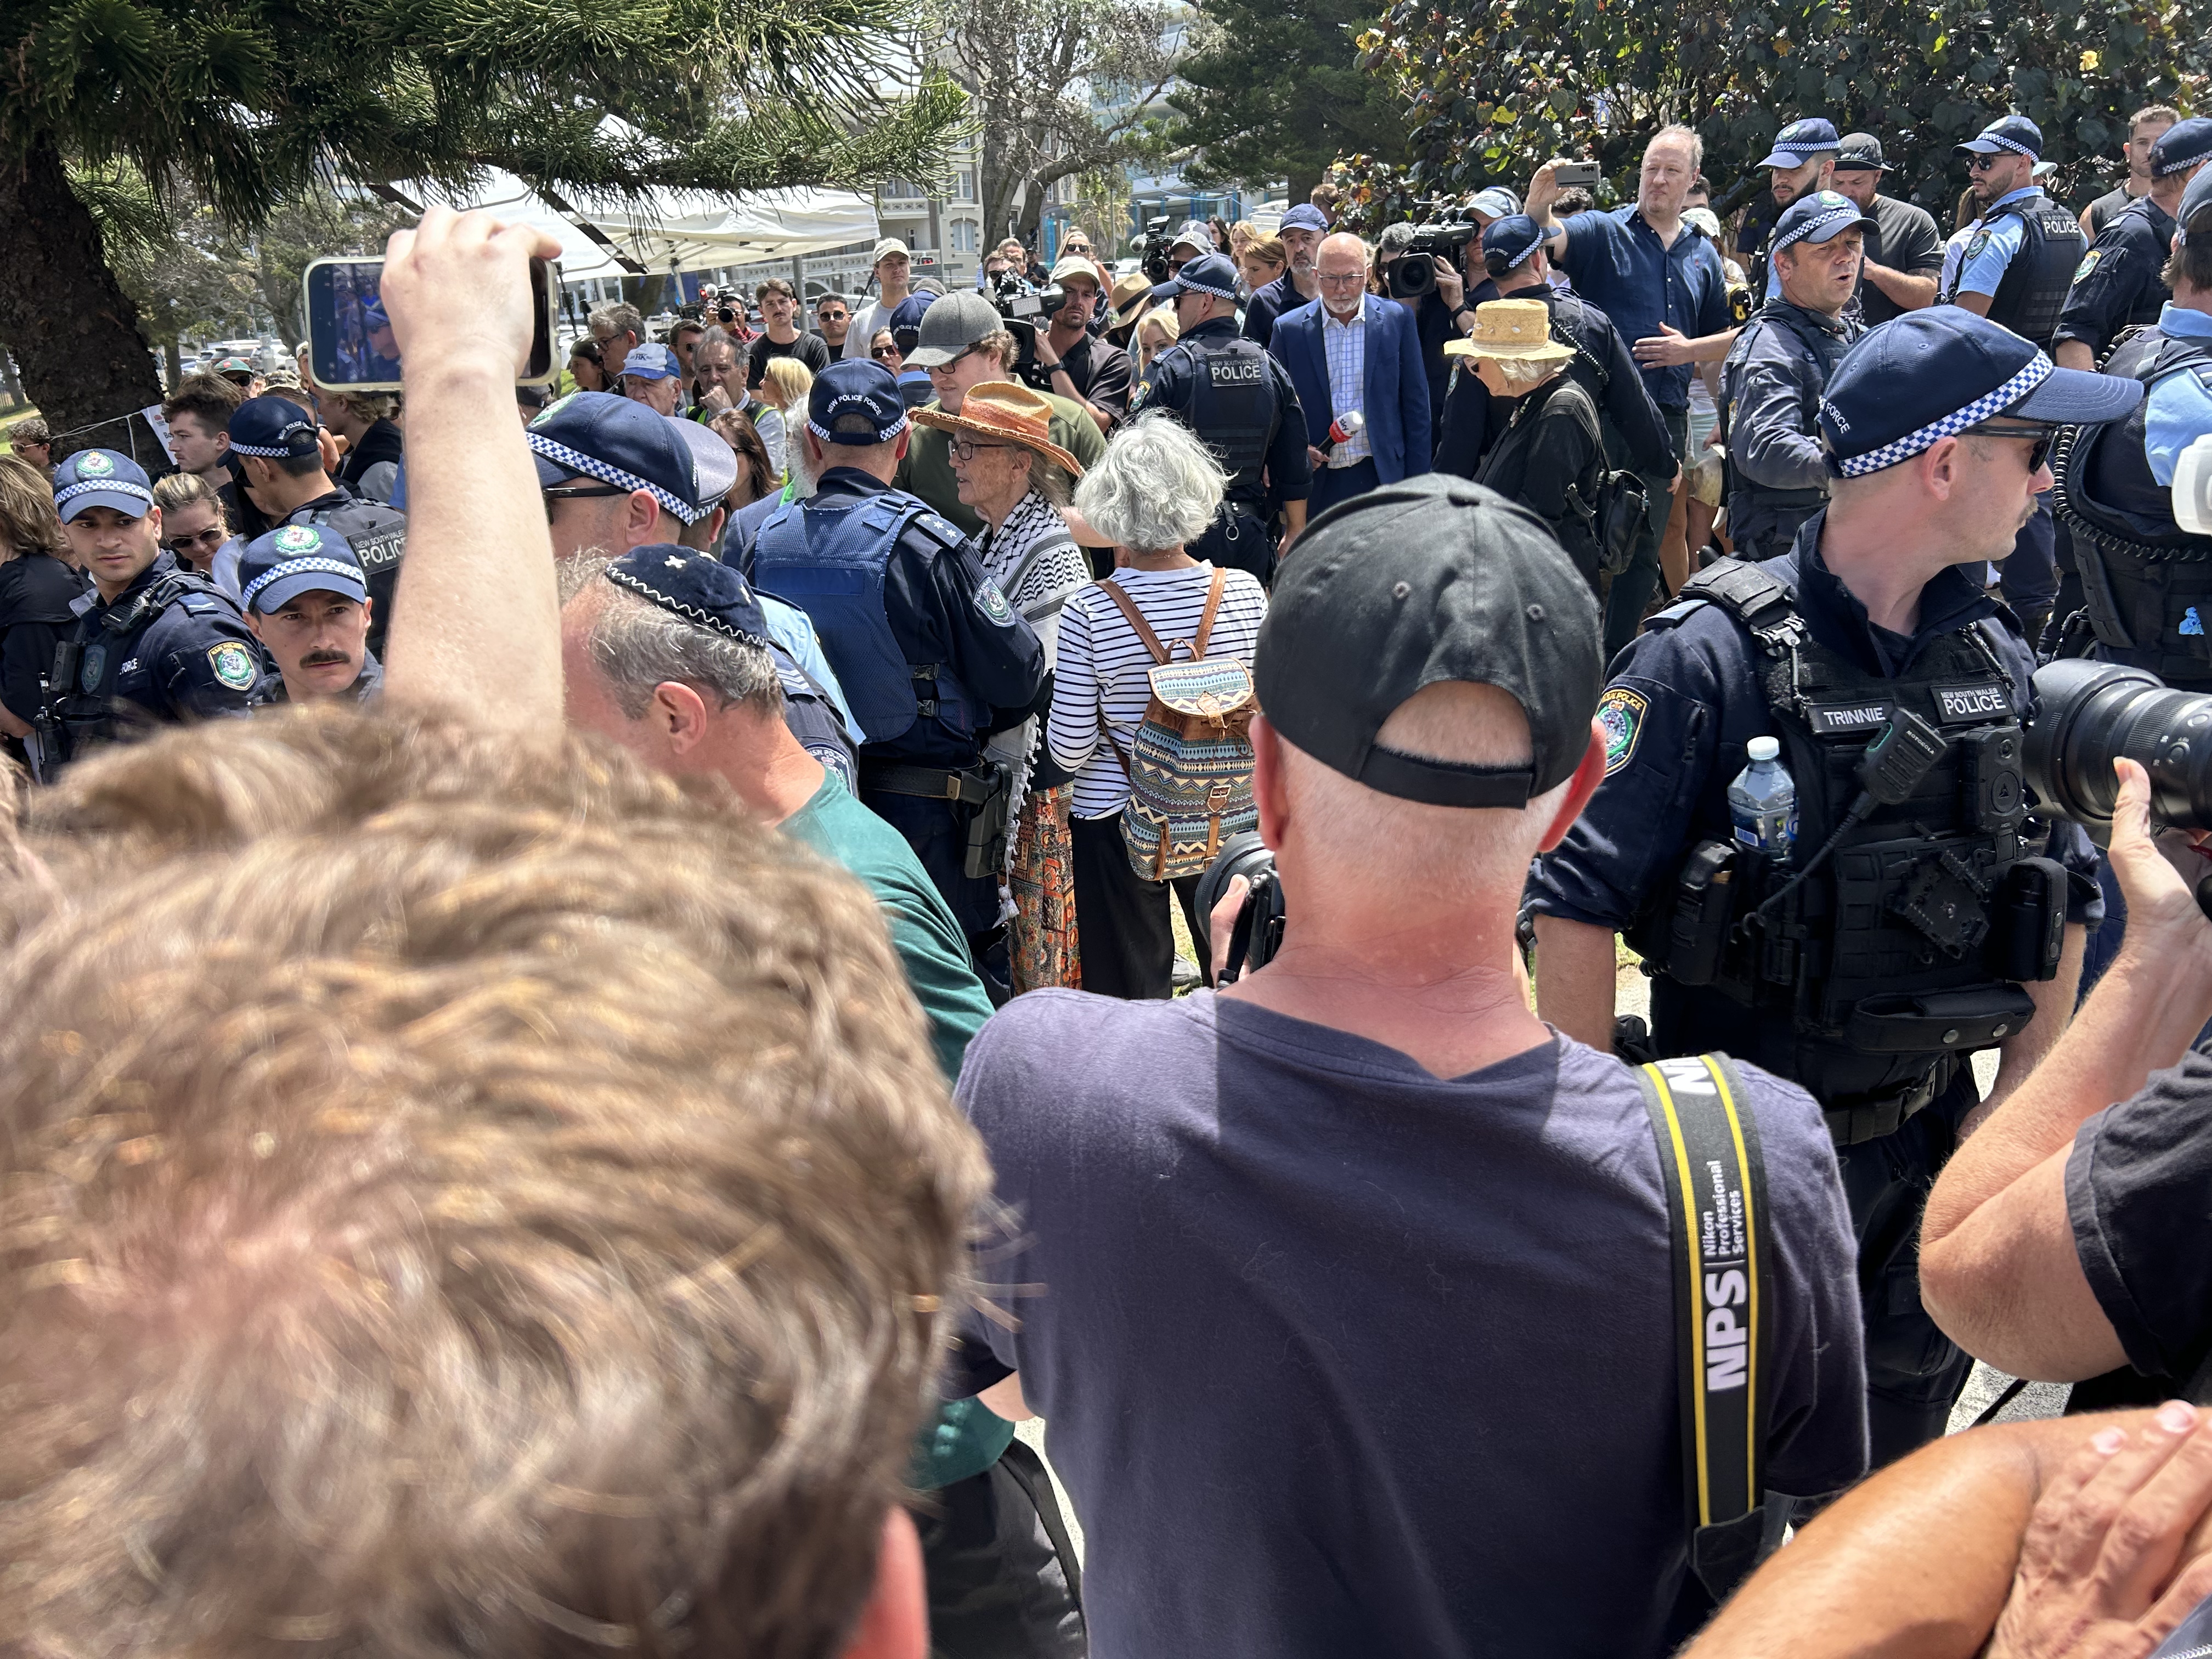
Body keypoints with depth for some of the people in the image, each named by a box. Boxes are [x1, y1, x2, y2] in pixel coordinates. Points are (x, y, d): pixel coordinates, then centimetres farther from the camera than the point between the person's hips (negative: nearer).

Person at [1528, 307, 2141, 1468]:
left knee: (1896, 1458, 23)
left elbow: (2062, 895, 11)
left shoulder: (1996, 657, 1)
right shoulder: (1710, 659, -19)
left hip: (1928, 1149, 6)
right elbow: (1579, 904, -20)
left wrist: (2016, 1103, 4)